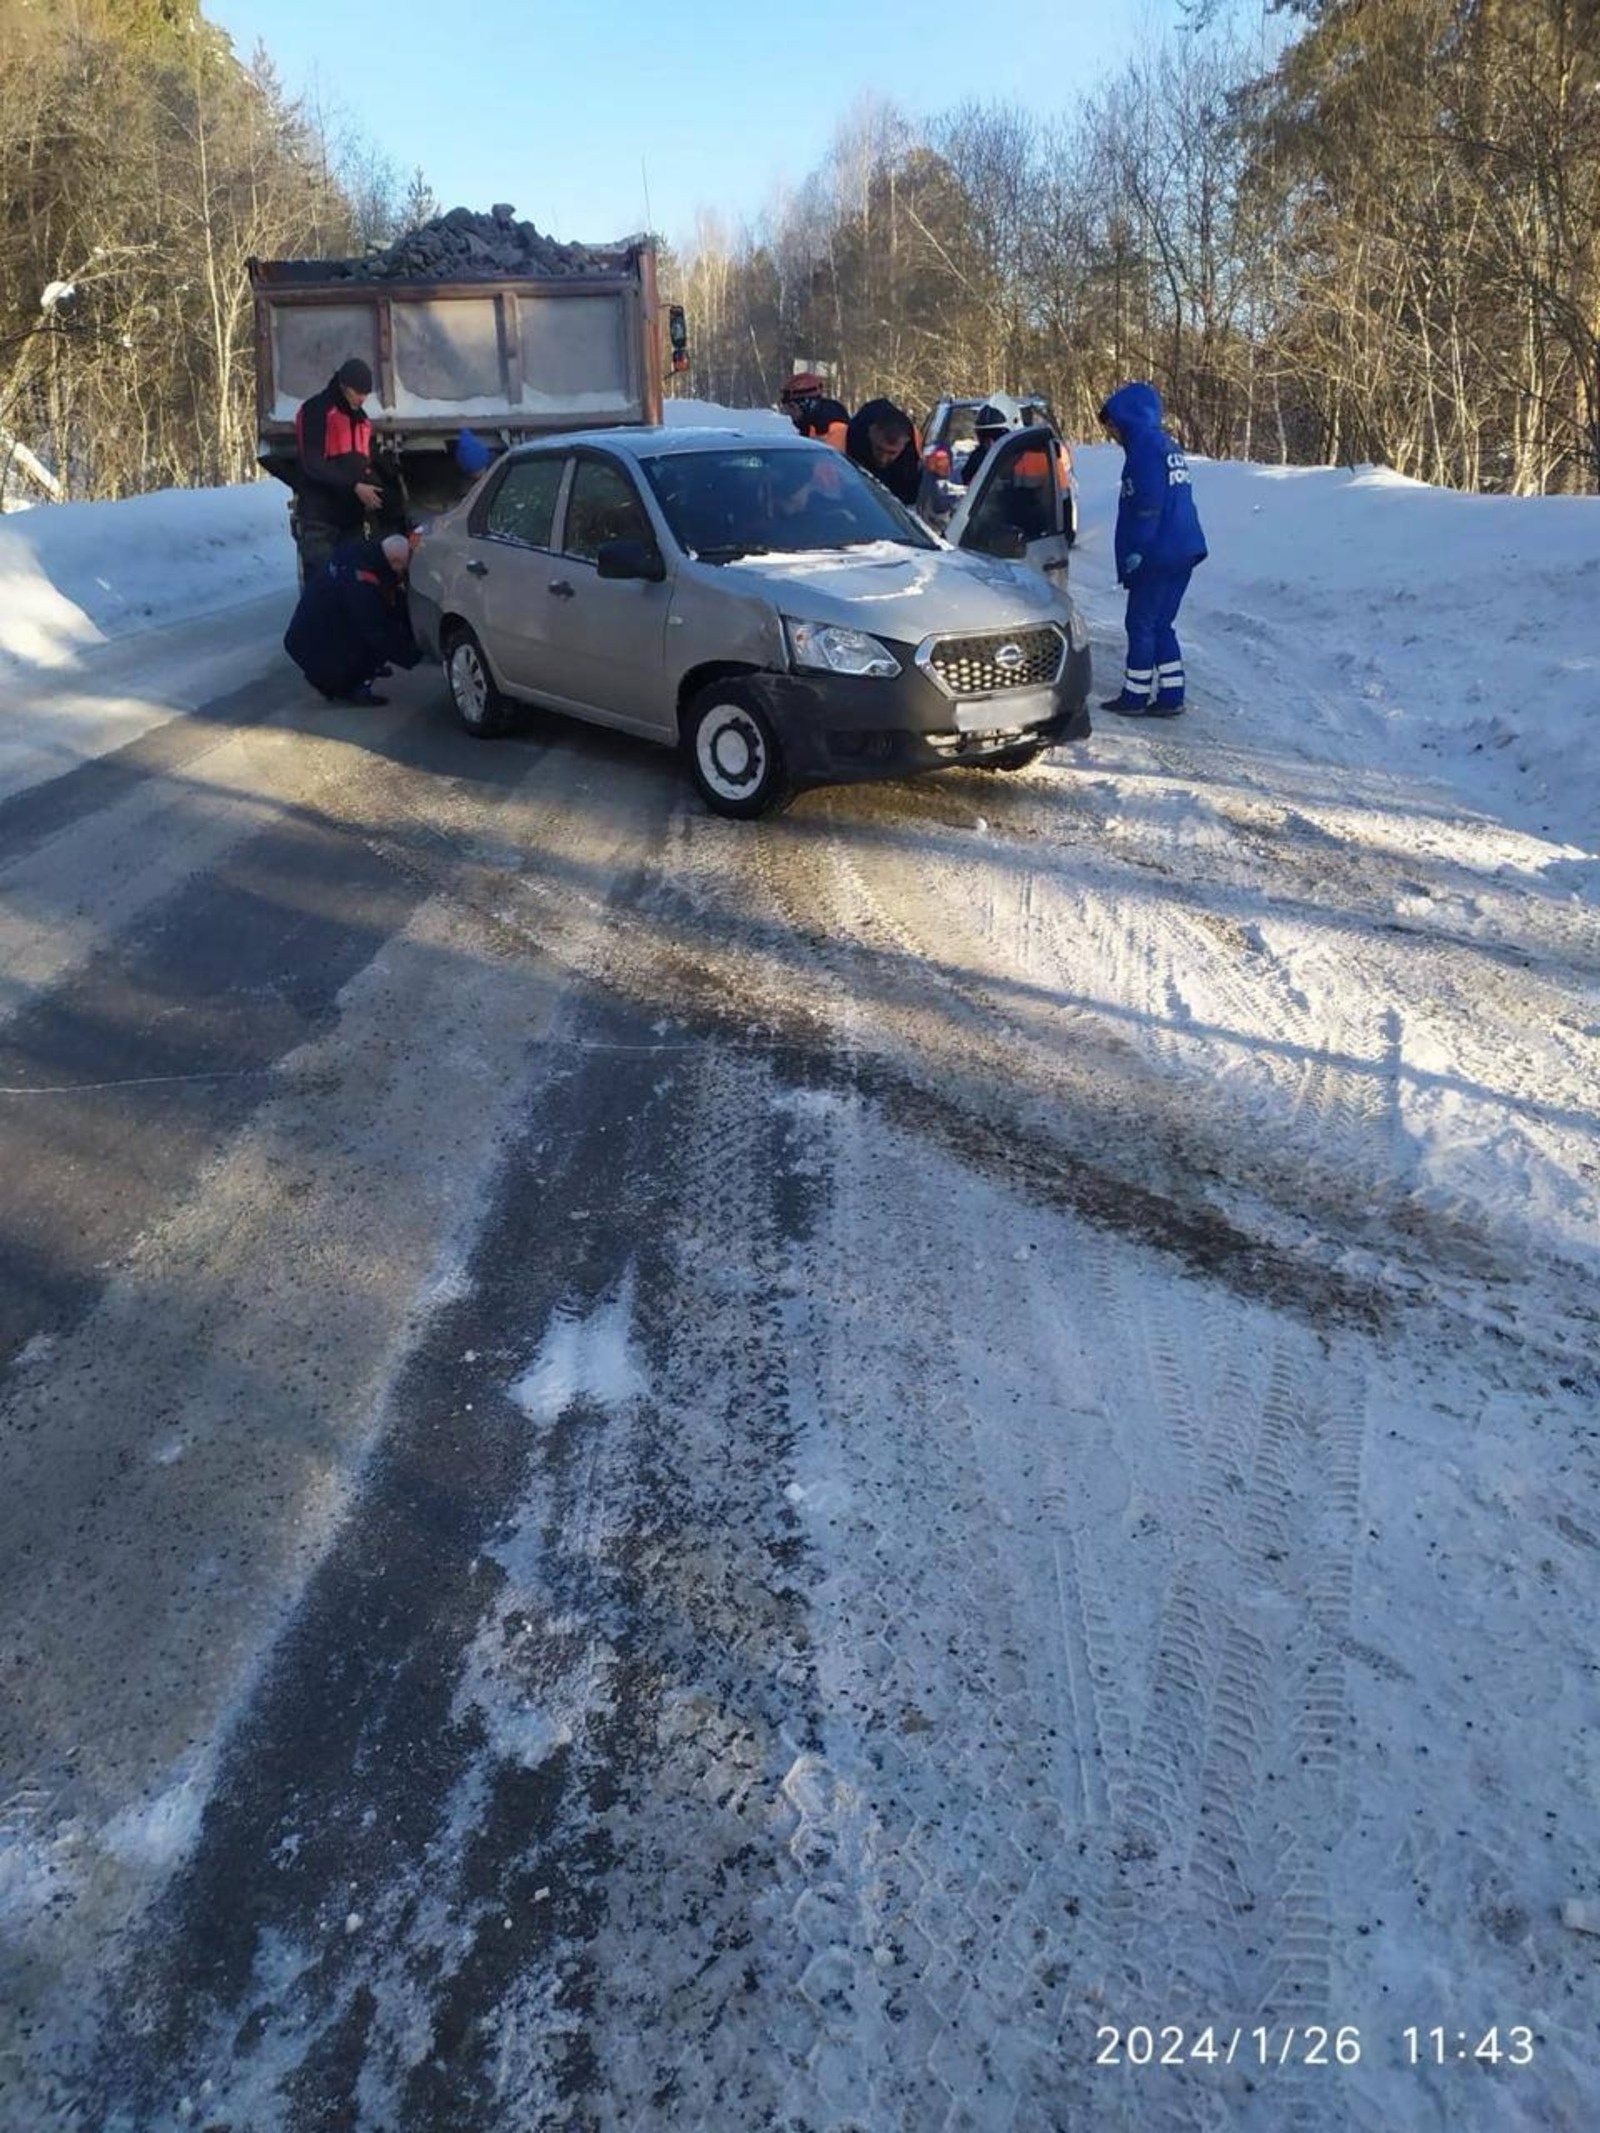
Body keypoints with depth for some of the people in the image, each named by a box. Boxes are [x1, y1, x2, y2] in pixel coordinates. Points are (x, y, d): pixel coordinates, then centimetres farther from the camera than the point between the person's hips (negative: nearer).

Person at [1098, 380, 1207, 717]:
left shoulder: (1144, 445, -11)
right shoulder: (1168, 445, 19)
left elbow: (1147, 505, -19)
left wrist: (1135, 552, -17)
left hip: (1159, 553, -9)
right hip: (1184, 550, 9)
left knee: (1141, 625, 0)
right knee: (1161, 625, 13)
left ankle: (1135, 696, 6)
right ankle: (1171, 696, 13)